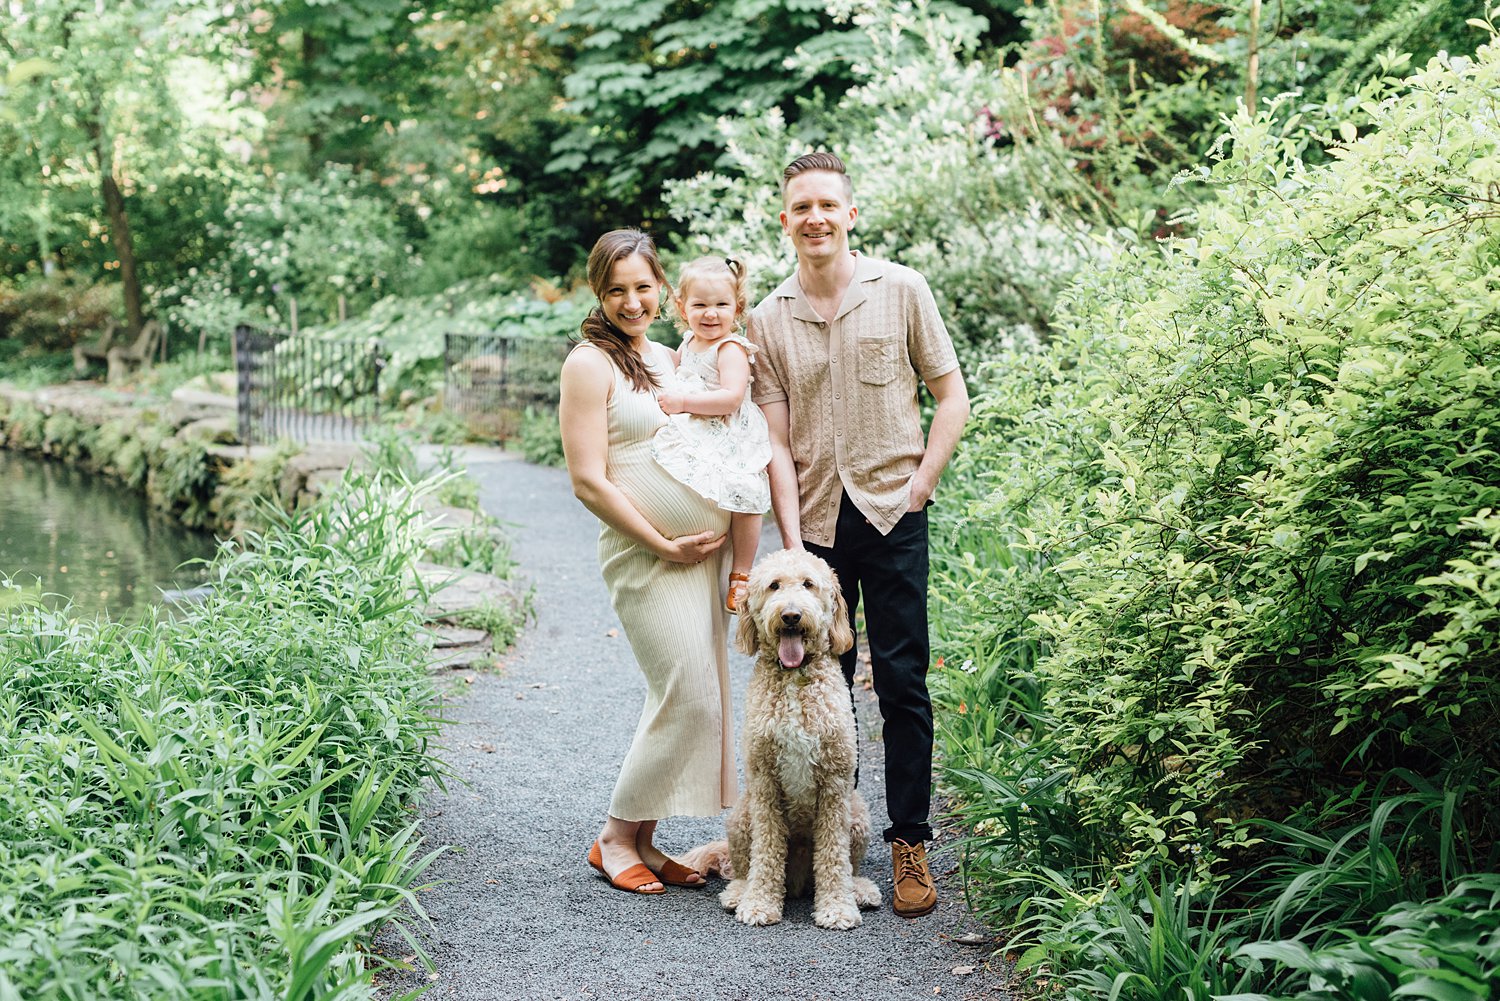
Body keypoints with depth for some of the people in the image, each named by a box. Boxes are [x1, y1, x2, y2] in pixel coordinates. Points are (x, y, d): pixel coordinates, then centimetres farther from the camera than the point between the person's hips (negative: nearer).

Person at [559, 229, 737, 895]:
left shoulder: (671, 358, 15)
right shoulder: (590, 363, -7)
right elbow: (588, 481, -12)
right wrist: (664, 542, -12)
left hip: (702, 551, 8)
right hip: (645, 556, -8)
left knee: (690, 699, 8)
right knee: (689, 698, -9)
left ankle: (644, 841, 18)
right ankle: (615, 840, 6)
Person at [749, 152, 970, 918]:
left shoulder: (900, 291, 1)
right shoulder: (768, 320, 5)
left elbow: (951, 396, 5)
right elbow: (775, 443, 1)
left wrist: (919, 486, -4)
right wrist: (793, 544, -7)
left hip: (890, 513, -2)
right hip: (814, 520, 2)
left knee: (901, 679, -1)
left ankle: (910, 841, 8)